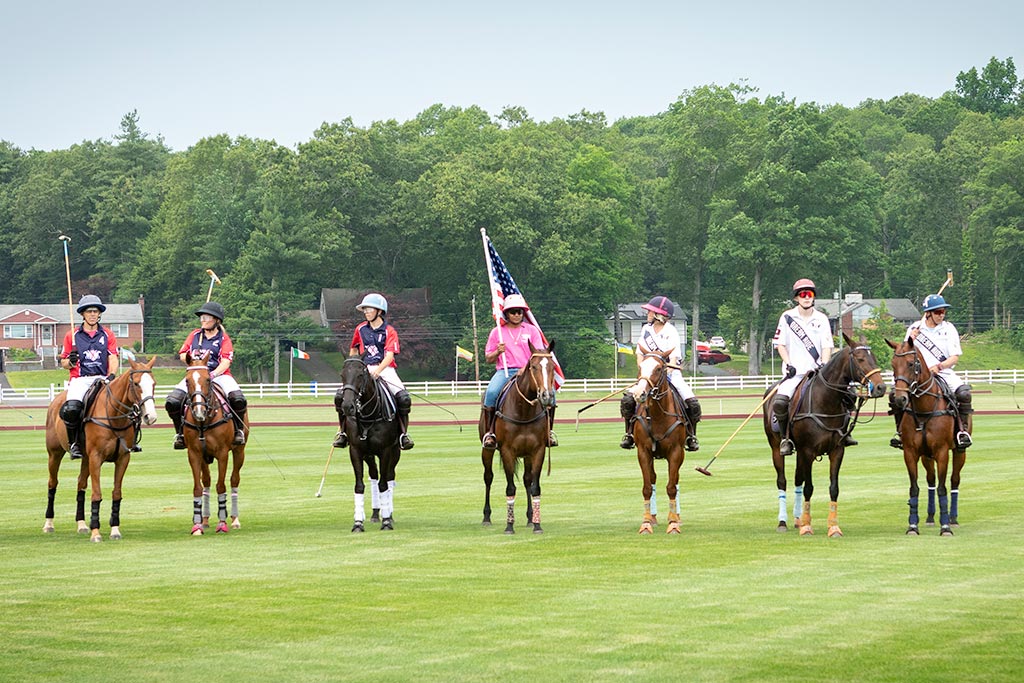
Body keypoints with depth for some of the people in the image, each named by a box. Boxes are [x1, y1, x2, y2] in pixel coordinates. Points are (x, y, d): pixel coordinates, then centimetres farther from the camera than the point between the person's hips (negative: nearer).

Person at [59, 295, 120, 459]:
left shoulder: (108, 335, 15)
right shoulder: (72, 335, 12)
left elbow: (113, 359, 5)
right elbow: (63, 363, 15)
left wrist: (112, 375, -15)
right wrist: (70, 362, -9)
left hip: (102, 379, 1)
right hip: (79, 379, -1)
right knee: (72, 409, -32)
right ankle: (73, 443, -12)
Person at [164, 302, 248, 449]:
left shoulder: (223, 338, 3)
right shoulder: (195, 335, 14)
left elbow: (226, 361, -9)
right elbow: (182, 354, 15)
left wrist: (214, 374, -27)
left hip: (219, 374, -3)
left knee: (238, 399, -30)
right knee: (172, 401, -20)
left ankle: (238, 429, -4)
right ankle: (180, 432, 2)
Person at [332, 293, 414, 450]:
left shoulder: (389, 331, -1)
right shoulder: (361, 329, 12)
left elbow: (390, 355, -15)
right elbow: (353, 349, 27)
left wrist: (378, 371, -31)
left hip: (385, 368, -3)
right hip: (364, 369, 3)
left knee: (404, 398, -27)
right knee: (340, 396, -17)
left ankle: (404, 434, -15)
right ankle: (342, 432, -4)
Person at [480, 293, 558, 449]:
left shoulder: (532, 330, 12)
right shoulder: (497, 332, 11)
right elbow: (488, 359, 13)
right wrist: (498, 352, -10)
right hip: (504, 371, -1)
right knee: (491, 392, -32)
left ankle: (549, 430, -11)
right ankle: (489, 432, -20)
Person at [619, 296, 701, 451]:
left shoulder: (671, 332, -6)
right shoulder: (646, 329, 8)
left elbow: (674, 359, -13)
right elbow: (640, 354, 10)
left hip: (671, 374, -3)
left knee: (692, 403, -22)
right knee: (627, 399, -20)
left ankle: (691, 435, -3)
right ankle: (630, 433, -6)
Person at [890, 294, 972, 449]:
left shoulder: (948, 328, 2)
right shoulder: (914, 328, 5)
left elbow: (955, 357, -4)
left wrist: (938, 366, -21)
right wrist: (910, 341, -13)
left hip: (944, 373, -1)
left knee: (964, 392, -29)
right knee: (895, 394, -19)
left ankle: (963, 430, -15)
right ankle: (901, 432, -3)